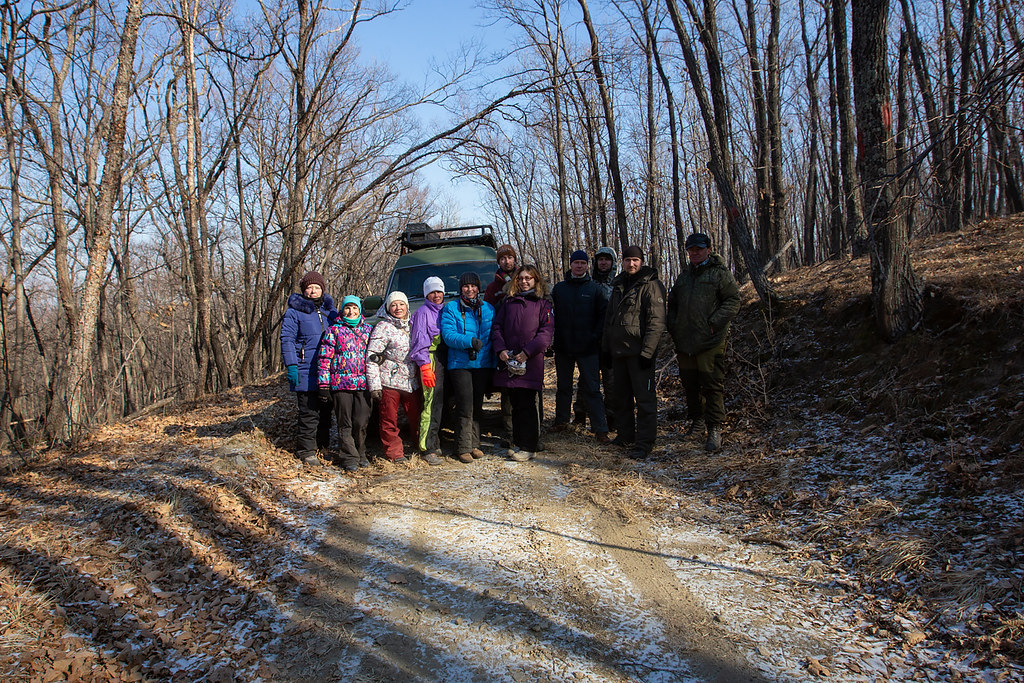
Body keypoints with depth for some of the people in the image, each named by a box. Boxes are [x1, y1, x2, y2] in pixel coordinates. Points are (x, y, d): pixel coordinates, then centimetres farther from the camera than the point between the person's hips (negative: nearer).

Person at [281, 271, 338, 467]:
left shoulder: (330, 310, 14)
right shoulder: (294, 312, -1)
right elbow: (287, 340, -4)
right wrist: (291, 366, -12)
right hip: (306, 373, -5)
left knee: (326, 411, 13)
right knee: (309, 413, -4)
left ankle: (324, 445, 25)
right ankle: (306, 451, 6)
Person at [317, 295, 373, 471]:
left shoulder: (368, 329, 13)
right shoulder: (334, 330, 5)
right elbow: (325, 358, 2)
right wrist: (323, 385, -4)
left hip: (363, 384, 2)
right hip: (341, 383, -2)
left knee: (362, 422, 0)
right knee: (345, 424, 2)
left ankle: (361, 454, 18)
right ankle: (349, 458, 11)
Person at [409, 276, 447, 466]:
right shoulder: (423, 312, -1)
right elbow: (419, 340, -8)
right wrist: (424, 366, -16)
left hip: (445, 360, 7)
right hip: (431, 359, -7)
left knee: (440, 403, 8)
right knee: (432, 405, -12)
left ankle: (436, 444, 17)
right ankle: (428, 449, -10)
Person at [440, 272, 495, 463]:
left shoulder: (488, 309, 11)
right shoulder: (450, 309, 1)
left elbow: (494, 336, 11)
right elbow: (448, 335, -10)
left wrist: (495, 361, 1)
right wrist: (469, 341, -25)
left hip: (483, 364, 4)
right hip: (460, 364, -4)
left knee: (477, 406, 10)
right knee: (465, 407, -8)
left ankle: (474, 444, 19)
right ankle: (463, 448, 0)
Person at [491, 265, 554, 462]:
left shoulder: (542, 303, 5)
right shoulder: (508, 303, 16)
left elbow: (547, 331, -4)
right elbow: (497, 327, 13)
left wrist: (527, 352, -14)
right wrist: (500, 349, -4)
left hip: (532, 361, -4)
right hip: (509, 361, 4)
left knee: (529, 405, -4)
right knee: (515, 404, 9)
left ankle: (528, 446, 1)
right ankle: (517, 442, 19)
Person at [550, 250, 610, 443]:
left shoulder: (597, 289, 1)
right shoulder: (559, 288, 10)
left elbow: (603, 316, -1)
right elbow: (551, 314, 13)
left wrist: (595, 337, -10)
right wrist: (555, 336, 3)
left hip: (588, 348, -3)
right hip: (563, 347, 3)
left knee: (592, 388, -4)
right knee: (563, 387, 14)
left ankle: (600, 429, -2)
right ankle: (561, 420, 29)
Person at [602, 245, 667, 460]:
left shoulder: (651, 285, -7)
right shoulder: (618, 285, 16)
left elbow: (656, 322, -14)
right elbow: (609, 319, 23)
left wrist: (647, 351, -19)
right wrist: (606, 347, 17)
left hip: (639, 352, -8)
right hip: (618, 351, 8)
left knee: (644, 398, -5)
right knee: (621, 395, 14)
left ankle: (644, 443, -1)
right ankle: (625, 436, 26)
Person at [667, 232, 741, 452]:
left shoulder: (720, 273, 1)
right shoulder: (684, 276, 20)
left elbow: (733, 301, -7)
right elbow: (672, 304, 25)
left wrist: (714, 323, -15)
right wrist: (673, 327, 11)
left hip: (711, 342, -6)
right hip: (685, 343, 6)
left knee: (712, 385, -6)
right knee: (690, 384, 13)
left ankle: (714, 429, -1)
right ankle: (697, 421, 27)